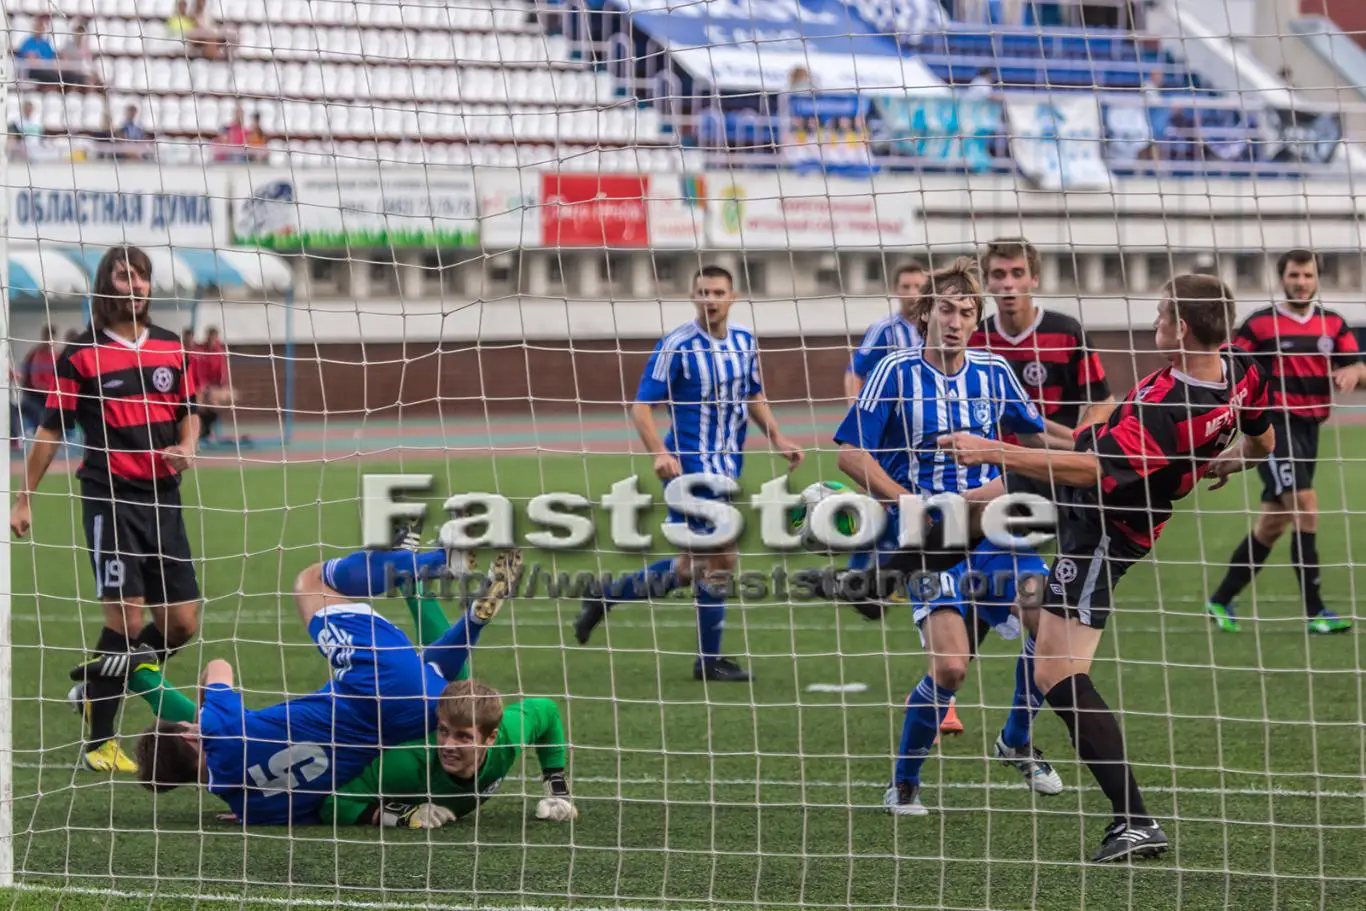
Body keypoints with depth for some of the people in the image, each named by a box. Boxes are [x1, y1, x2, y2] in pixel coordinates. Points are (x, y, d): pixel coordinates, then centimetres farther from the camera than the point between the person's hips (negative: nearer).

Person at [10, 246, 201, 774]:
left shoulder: (171, 348, 10)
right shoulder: (80, 354, -2)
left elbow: (189, 412, 20)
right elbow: (51, 429, 1)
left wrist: (186, 447, -2)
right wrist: (25, 498, 0)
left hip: (163, 497, 5)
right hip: (110, 498, -5)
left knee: (181, 623, 3)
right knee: (127, 619, -12)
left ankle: (97, 691, 26)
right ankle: (98, 743, 1)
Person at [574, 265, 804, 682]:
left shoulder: (744, 342, 7)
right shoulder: (677, 346, -12)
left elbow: (753, 397, 23)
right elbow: (642, 406, -12)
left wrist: (777, 438, 10)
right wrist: (660, 453, -27)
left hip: (725, 468, 7)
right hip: (690, 466, -7)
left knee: (691, 568, 12)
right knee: (720, 560, -8)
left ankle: (607, 596, 28)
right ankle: (709, 661, 5)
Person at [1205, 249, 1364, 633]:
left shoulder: (1333, 324, 8)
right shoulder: (1259, 325, -5)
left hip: (1309, 428, 6)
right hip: (1273, 426, -6)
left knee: (1273, 522, 11)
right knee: (1305, 504, -19)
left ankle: (1221, 601, 25)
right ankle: (1314, 610, -17)